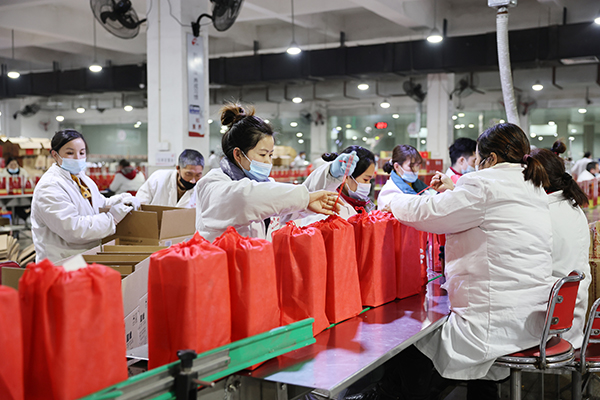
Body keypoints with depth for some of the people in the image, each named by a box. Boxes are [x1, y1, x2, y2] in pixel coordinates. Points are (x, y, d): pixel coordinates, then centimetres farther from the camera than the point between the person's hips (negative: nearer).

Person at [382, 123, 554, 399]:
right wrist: (455, 192, 28)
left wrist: (394, 201, 6)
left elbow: (426, 213, -12)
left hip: (498, 324, -10)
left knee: (411, 354, 0)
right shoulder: (533, 188, 13)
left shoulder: (488, 185, -15)